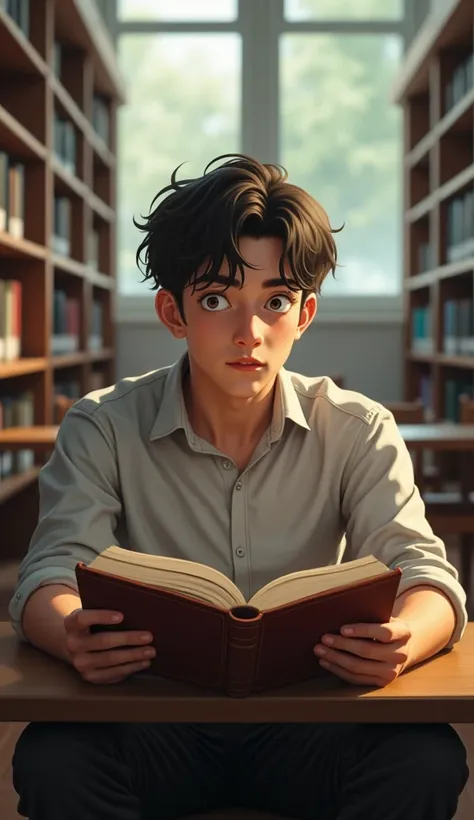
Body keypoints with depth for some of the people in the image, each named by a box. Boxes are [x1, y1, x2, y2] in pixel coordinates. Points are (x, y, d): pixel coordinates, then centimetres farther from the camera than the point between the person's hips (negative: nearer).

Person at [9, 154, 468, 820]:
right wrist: (75, 636, -38)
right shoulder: (104, 428, -3)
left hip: (305, 721, 1)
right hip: (155, 724, 0)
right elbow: (50, 576, -11)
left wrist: (401, 641, -36)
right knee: (51, 759, -31)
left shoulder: (357, 432, -1)